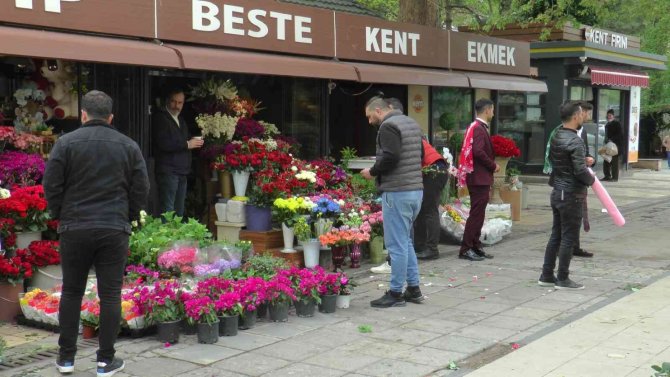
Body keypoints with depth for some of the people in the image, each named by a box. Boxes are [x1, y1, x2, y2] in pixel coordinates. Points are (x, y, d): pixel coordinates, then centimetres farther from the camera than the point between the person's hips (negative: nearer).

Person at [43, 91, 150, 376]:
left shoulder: (66, 143, -2)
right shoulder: (129, 146, 3)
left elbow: (51, 185, -3)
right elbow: (141, 189, 3)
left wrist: (60, 215, 12)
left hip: (75, 228, 0)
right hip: (115, 230, 0)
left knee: (71, 293, 12)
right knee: (110, 295, 6)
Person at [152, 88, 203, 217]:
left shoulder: (180, 120, 22)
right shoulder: (159, 118, -6)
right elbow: (163, 144, -19)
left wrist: (195, 142, 6)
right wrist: (187, 144, -14)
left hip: (182, 172, 9)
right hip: (168, 171, -9)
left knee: (179, 212, 10)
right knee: (167, 211, -11)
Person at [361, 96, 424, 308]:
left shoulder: (388, 126, -12)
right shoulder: (411, 123, 17)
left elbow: (390, 157, -22)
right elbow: (421, 154, 20)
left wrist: (372, 172, -8)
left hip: (397, 193, -9)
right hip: (416, 189, 10)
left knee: (396, 244, -2)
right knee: (405, 241, 19)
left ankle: (396, 293, 4)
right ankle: (413, 289, 21)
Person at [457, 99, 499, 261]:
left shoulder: (475, 127, 17)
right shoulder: (479, 129, -15)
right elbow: (479, 152, -25)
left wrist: (491, 165, 13)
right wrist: (493, 165, -14)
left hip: (479, 178, 10)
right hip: (480, 178, -10)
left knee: (478, 214, 14)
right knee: (476, 214, -7)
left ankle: (475, 247, 20)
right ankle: (466, 249, -5)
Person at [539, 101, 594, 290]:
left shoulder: (555, 138, 8)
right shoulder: (575, 141, -19)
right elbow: (580, 171, -24)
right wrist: (591, 180, -3)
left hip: (557, 192, 9)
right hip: (572, 194, -8)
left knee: (556, 235, 15)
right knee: (568, 237, 0)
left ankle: (547, 275, 20)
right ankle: (563, 279, 6)